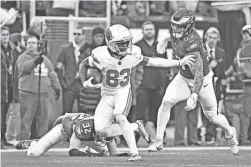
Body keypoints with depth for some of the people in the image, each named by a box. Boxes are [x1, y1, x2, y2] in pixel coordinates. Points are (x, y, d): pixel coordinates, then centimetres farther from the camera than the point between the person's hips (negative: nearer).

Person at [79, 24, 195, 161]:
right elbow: (83, 64, -1)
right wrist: (84, 82, -15)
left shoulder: (132, 55, -13)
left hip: (123, 92, -1)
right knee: (101, 130, -13)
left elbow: (153, 62, -3)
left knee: (119, 116, -31)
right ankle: (135, 128, 5)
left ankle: (134, 153, -30)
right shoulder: (101, 56, -20)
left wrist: (179, 62, -3)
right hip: (107, 95, 1)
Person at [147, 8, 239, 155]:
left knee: (213, 117, 10)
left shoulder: (191, 46, -37)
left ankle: (230, 133, 43)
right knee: (166, 102, -19)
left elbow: (199, 74, -40)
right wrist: (165, 40, 4)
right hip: (184, 77, 6)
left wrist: (194, 96, -48)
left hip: (202, 81, -6)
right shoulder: (177, 33, -15)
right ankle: (158, 141, -11)